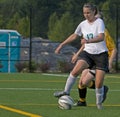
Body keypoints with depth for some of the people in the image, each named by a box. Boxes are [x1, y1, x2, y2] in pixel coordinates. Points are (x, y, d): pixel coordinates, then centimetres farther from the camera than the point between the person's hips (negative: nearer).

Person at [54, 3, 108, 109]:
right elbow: (74, 36, 19)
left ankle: (99, 103, 15)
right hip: (87, 52, 4)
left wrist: (88, 41, -43)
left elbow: (101, 37, -27)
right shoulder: (83, 24, 3)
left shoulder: (99, 22, -12)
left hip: (101, 54, -4)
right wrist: (62, 45, 17)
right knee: (75, 70, -23)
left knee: (99, 83, -7)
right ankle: (66, 92, -11)